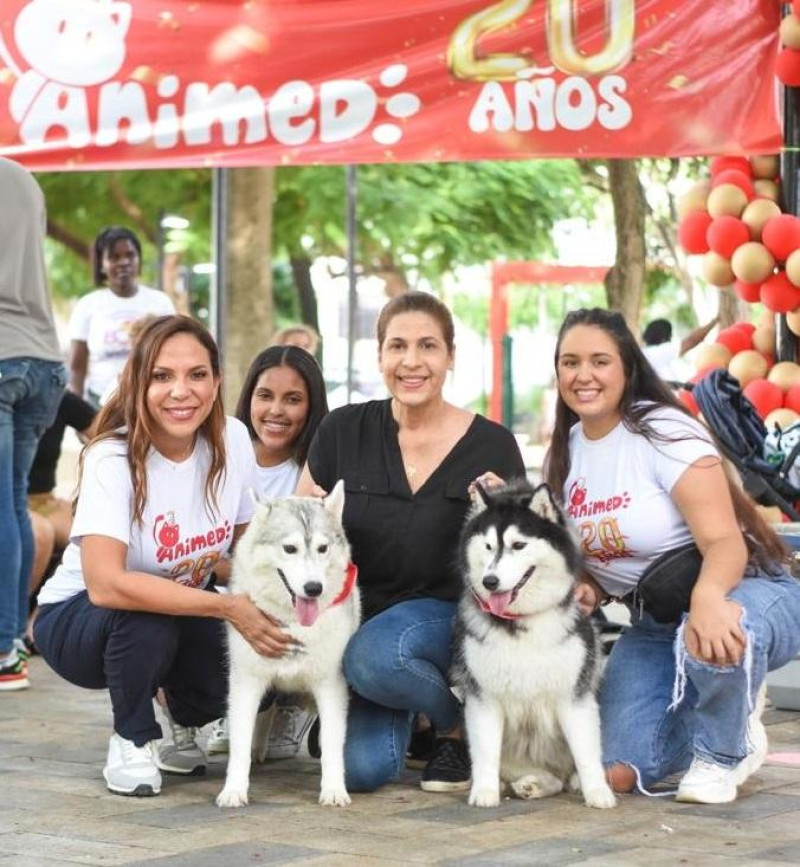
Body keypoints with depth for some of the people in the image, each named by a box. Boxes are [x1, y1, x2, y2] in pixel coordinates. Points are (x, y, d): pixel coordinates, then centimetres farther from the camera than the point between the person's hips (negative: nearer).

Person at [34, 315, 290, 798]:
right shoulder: (113, 460, -27)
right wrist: (227, 606, -40)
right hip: (76, 618, -5)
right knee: (147, 619, -36)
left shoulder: (232, 440, -12)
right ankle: (132, 744, -8)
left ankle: (185, 728, 12)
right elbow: (105, 585, -39)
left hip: (185, 616, 5)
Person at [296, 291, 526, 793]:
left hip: (446, 614, -2)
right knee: (364, 767, -19)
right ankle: (402, 719, 18)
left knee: (375, 654, -36)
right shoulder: (344, 431, -1)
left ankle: (461, 726, -4)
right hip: (361, 614, 2)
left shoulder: (490, 445, -4)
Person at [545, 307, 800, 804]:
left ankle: (723, 754, -10)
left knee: (713, 639, -44)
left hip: (745, 591, -6)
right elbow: (590, 558, 14)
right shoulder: (568, 449, 4)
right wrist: (586, 590, -11)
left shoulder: (663, 431, -16)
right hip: (653, 623, 6)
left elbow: (726, 541, -26)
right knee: (618, 773, -10)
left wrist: (707, 597, -49)